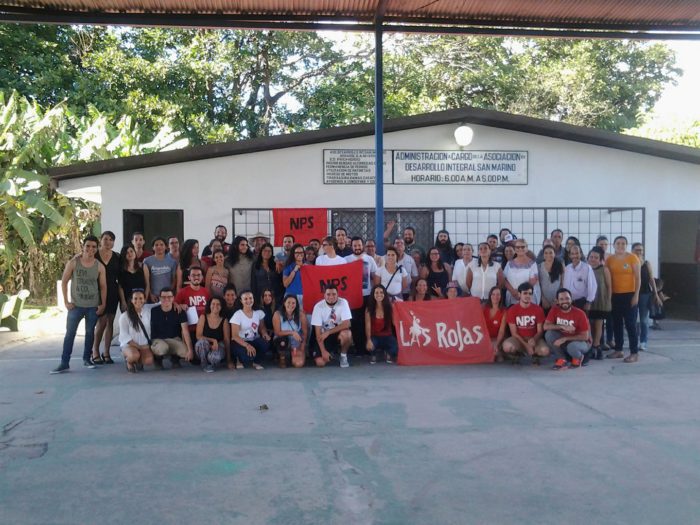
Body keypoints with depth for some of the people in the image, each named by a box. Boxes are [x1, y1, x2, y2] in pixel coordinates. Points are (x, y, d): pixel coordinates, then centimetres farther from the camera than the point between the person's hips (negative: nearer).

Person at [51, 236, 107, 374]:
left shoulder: (99, 266, -1)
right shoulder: (73, 263, -5)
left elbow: (103, 286, 3)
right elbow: (64, 282, -1)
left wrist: (103, 304, -2)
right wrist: (66, 301, -5)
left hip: (93, 306, 2)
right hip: (76, 305, -1)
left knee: (90, 332, 11)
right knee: (70, 333, -3)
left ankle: (87, 359, 24)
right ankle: (64, 363, -1)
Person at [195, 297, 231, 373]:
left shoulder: (224, 321, -2)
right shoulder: (203, 317, -3)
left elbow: (226, 340, -2)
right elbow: (198, 336, -7)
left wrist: (229, 360, -6)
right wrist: (213, 341, -22)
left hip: (217, 347, -1)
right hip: (205, 348, 1)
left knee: (214, 356, -38)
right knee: (202, 341, -36)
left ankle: (212, 365, 3)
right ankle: (204, 365, -8)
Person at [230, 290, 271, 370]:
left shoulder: (259, 312, -1)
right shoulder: (237, 315, -13)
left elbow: (262, 327, 11)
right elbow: (235, 336, -16)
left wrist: (265, 334, -15)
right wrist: (247, 345, -31)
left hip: (254, 341, 4)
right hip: (240, 342, -4)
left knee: (266, 342, -31)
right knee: (248, 357, -34)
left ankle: (256, 362, -1)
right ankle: (240, 359, 7)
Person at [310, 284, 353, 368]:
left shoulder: (343, 302, -15)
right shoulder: (318, 306, -15)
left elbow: (346, 324, -22)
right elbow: (318, 331, -15)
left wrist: (328, 332, -26)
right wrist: (323, 351, -21)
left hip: (338, 333, 0)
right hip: (324, 336, 0)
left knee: (346, 334, -36)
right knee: (320, 363, -17)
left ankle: (343, 356, -6)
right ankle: (330, 353, 19)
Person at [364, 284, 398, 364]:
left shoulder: (390, 307, -2)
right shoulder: (369, 309, -4)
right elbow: (368, 326, -12)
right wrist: (369, 340, -28)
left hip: (387, 336, 1)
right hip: (375, 337, -1)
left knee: (396, 348, -30)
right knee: (369, 345, -36)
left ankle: (388, 354, 13)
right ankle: (373, 355, 7)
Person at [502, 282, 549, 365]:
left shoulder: (538, 309, -4)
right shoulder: (512, 310, -7)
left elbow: (540, 331, -2)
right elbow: (514, 333, -7)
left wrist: (534, 339, -25)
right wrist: (526, 345, -19)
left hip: (534, 339, 1)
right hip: (518, 339, -1)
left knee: (545, 351, -32)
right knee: (507, 347, -35)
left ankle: (535, 355, 7)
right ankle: (517, 355, 3)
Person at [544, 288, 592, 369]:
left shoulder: (580, 313, -21)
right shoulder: (555, 309, -10)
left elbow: (585, 336, -20)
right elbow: (546, 326, -18)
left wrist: (565, 339, -27)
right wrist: (562, 327, -31)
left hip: (581, 342, -4)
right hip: (563, 341, 4)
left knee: (572, 346, -38)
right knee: (549, 334, -24)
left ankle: (578, 358, 0)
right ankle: (562, 360, -10)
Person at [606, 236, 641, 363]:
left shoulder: (632, 258, -5)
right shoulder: (609, 259, 6)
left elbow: (638, 278, -5)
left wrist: (636, 295, -11)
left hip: (629, 294, -5)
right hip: (615, 295, 5)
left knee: (630, 323, -4)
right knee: (617, 323, 11)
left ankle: (634, 353, -1)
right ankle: (618, 350, 21)